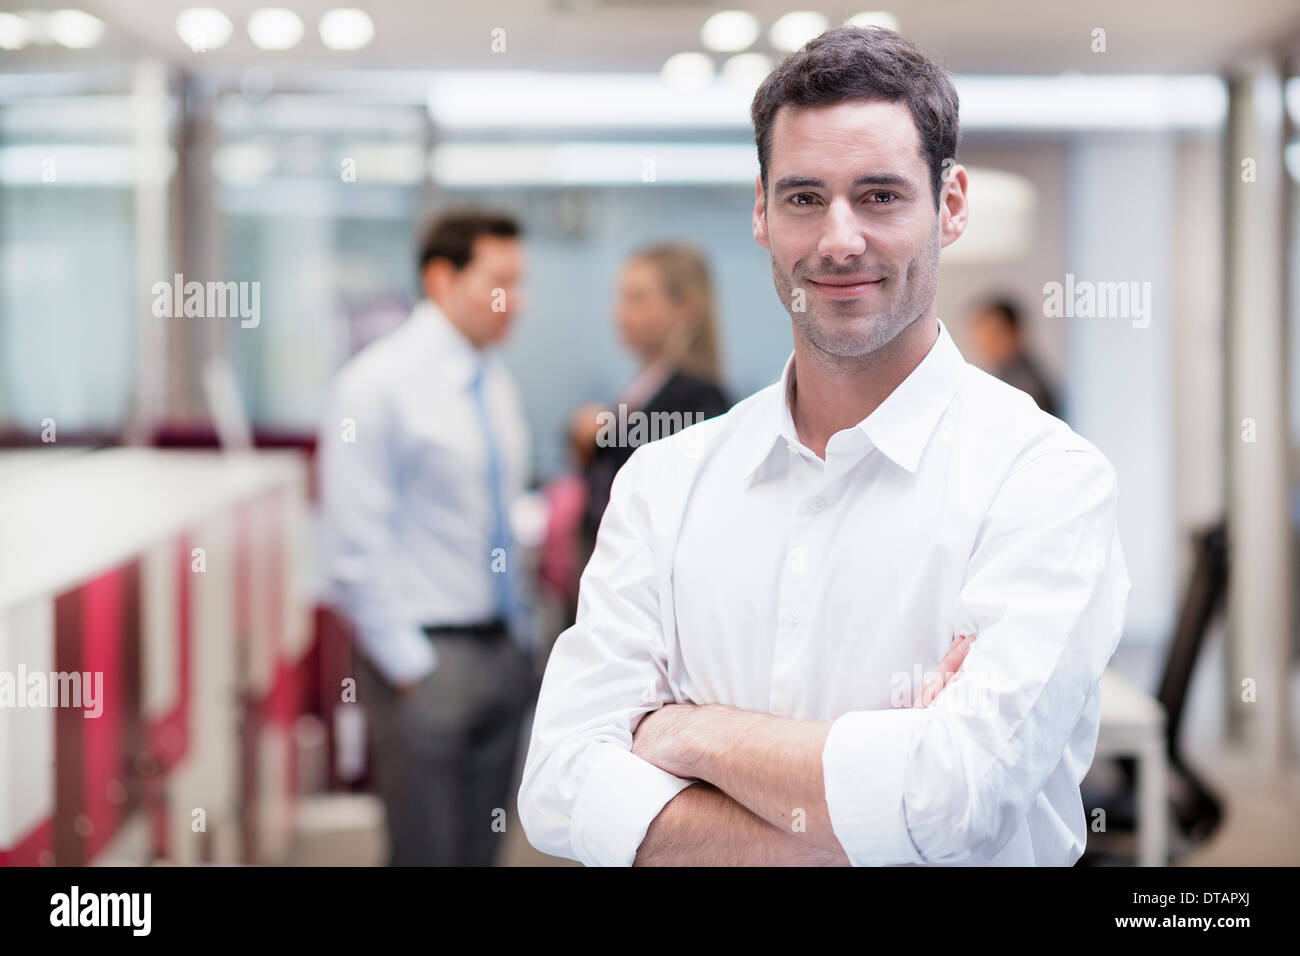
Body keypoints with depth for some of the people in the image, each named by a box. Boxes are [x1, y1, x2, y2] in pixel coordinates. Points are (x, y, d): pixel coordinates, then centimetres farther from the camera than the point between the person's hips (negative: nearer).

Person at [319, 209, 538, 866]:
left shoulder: (497, 387, 11)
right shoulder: (379, 384, -11)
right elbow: (356, 547, -13)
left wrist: (520, 637, 13)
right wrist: (408, 667, -15)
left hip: (502, 651, 7)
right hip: (426, 656, -7)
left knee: (480, 849, 11)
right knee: (427, 851, -4)